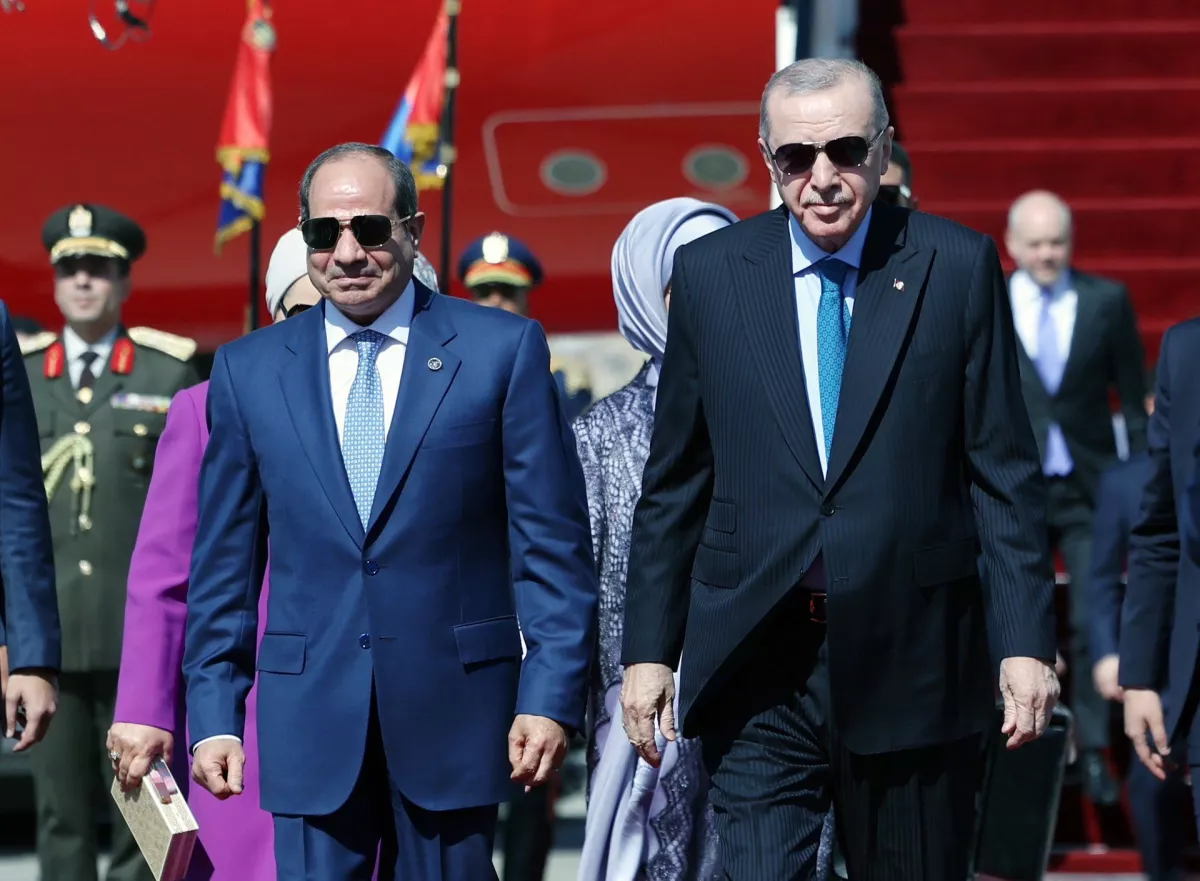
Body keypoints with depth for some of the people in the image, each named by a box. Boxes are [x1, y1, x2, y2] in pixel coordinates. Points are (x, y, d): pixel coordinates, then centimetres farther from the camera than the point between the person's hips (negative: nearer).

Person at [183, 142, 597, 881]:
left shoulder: (504, 349, 0)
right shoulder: (249, 370, 8)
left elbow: (553, 543, -1)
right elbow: (223, 565, 10)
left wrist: (550, 697, -8)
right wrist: (214, 713, 4)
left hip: (453, 707, -1)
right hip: (311, 712, 2)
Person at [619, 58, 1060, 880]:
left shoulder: (959, 266, 1)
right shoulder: (710, 273, 4)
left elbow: (1004, 471, 1)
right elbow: (674, 483, 9)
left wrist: (1027, 638, -6)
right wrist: (649, 648, 6)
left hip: (910, 659, 0)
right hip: (756, 663, 0)